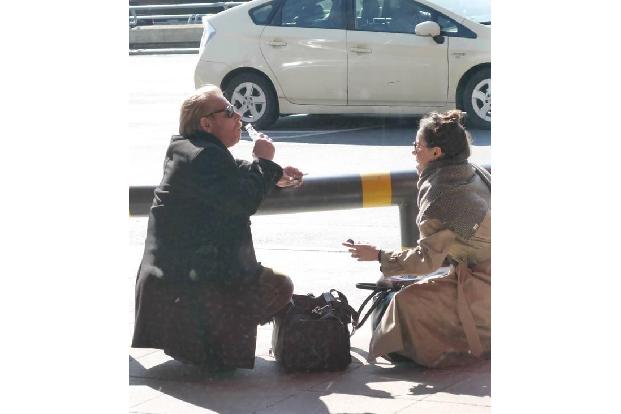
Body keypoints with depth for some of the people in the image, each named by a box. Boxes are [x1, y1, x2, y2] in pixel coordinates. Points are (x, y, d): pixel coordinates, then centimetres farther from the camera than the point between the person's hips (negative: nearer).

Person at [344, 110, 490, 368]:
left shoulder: (439, 194, -19)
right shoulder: (474, 173, 6)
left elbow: (427, 259, -18)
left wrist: (378, 255, -7)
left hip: (480, 283, -9)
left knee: (409, 301, -10)